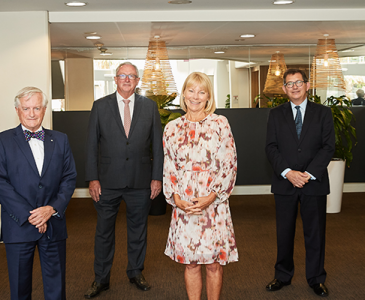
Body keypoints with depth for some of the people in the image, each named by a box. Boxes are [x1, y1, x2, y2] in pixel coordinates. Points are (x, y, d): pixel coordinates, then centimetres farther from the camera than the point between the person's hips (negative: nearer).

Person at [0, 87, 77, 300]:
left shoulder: (60, 140, 10)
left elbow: (69, 178, 5)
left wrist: (53, 208, -10)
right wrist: (28, 215, -13)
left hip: (54, 224, 2)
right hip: (19, 225, -2)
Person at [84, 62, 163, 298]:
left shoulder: (149, 106, 4)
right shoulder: (100, 106, 2)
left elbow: (157, 144, 5)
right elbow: (92, 145, 1)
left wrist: (157, 177, -1)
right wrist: (92, 178, -5)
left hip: (141, 181, 1)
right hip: (108, 181, -1)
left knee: (138, 228, 13)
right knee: (104, 230, 8)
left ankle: (136, 272, 31)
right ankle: (101, 279, 22)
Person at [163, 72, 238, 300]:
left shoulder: (220, 124, 0)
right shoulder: (173, 128, 8)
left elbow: (229, 165, -4)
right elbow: (169, 168, 8)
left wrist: (211, 197, -13)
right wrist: (176, 198, -7)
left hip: (213, 202, -2)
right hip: (183, 205, 2)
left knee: (214, 262, 3)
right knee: (190, 262, 9)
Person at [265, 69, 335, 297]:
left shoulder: (323, 113, 3)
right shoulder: (276, 114, 6)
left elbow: (328, 147, -3)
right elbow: (271, 147, 0)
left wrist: (308, 174, -14)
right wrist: (288, 172, -15)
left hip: (314, 183, -1)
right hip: (285, 183, 1)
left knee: (315, 233, 8)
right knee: (284, 233, 9)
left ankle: (316, 278, 22)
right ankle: (283, 276, 24)